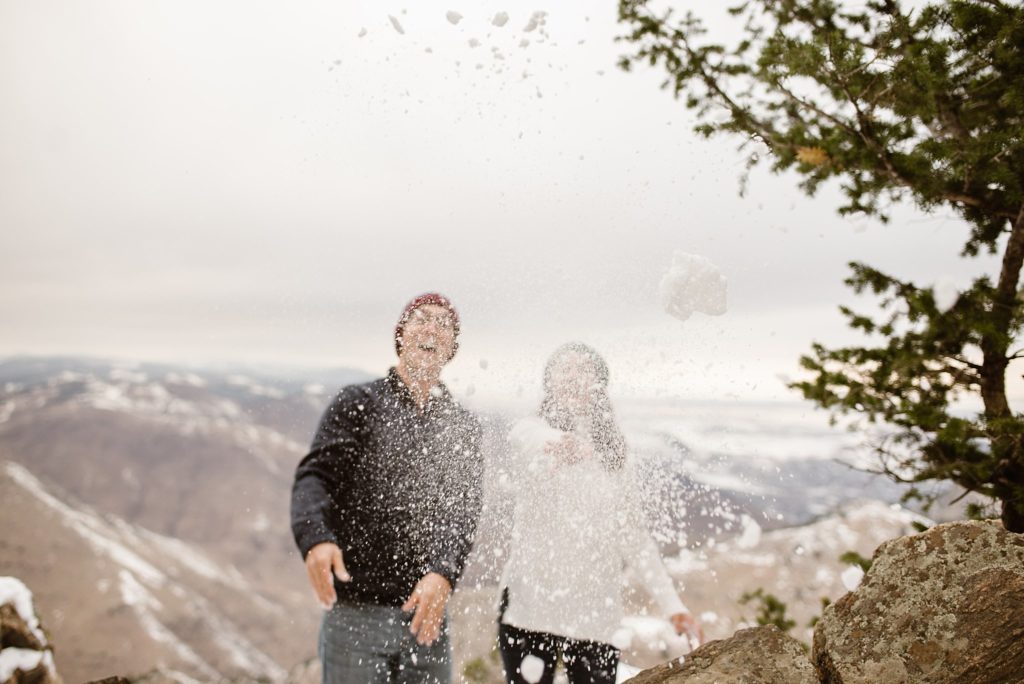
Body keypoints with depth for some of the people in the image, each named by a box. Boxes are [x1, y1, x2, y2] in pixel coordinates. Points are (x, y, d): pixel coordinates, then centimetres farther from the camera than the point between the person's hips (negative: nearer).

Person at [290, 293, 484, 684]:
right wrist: (315, 538, -31)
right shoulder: (358, 402, 1)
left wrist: (443, 575, -21)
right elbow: (314, 476, -10)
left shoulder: (463, 428, 9)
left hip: (425, 611, 3)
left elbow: (462, 515, -2)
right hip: (355, 610, -3)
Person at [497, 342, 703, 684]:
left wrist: (672, 604, 3)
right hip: (530, 607, -3)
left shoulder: (611, 455, 13)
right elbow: (526, 435, -27)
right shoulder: (533, 431, 0)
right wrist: (557, 442, -52)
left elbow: (635, 537, 13)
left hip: (595, 613, 3)